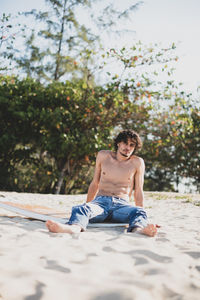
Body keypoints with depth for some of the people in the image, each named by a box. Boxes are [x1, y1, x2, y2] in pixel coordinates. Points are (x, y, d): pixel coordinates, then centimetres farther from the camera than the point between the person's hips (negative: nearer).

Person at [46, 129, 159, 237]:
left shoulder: (137, 162, 9)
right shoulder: (103, 156, 15)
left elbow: (138, 192, 11)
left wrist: (141, 216, 3)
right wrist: (87, 205, 21)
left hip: (122, 205, -1)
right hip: (100, 201, 1)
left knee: (138, 211, -35)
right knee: (80, 209, -32)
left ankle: (138, 229, -67)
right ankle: (75, 227, -64)